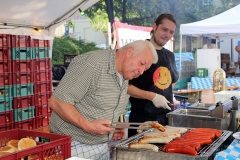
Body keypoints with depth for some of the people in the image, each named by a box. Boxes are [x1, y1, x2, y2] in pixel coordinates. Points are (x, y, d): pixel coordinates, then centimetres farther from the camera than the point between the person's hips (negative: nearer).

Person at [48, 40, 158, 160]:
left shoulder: (124, 77, 7)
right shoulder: (93, 64, -20)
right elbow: (56, 102, -22)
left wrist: (111, 128, 2)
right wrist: (88, 126, -28)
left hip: (102, 145, 8)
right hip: (75, 145, -8)